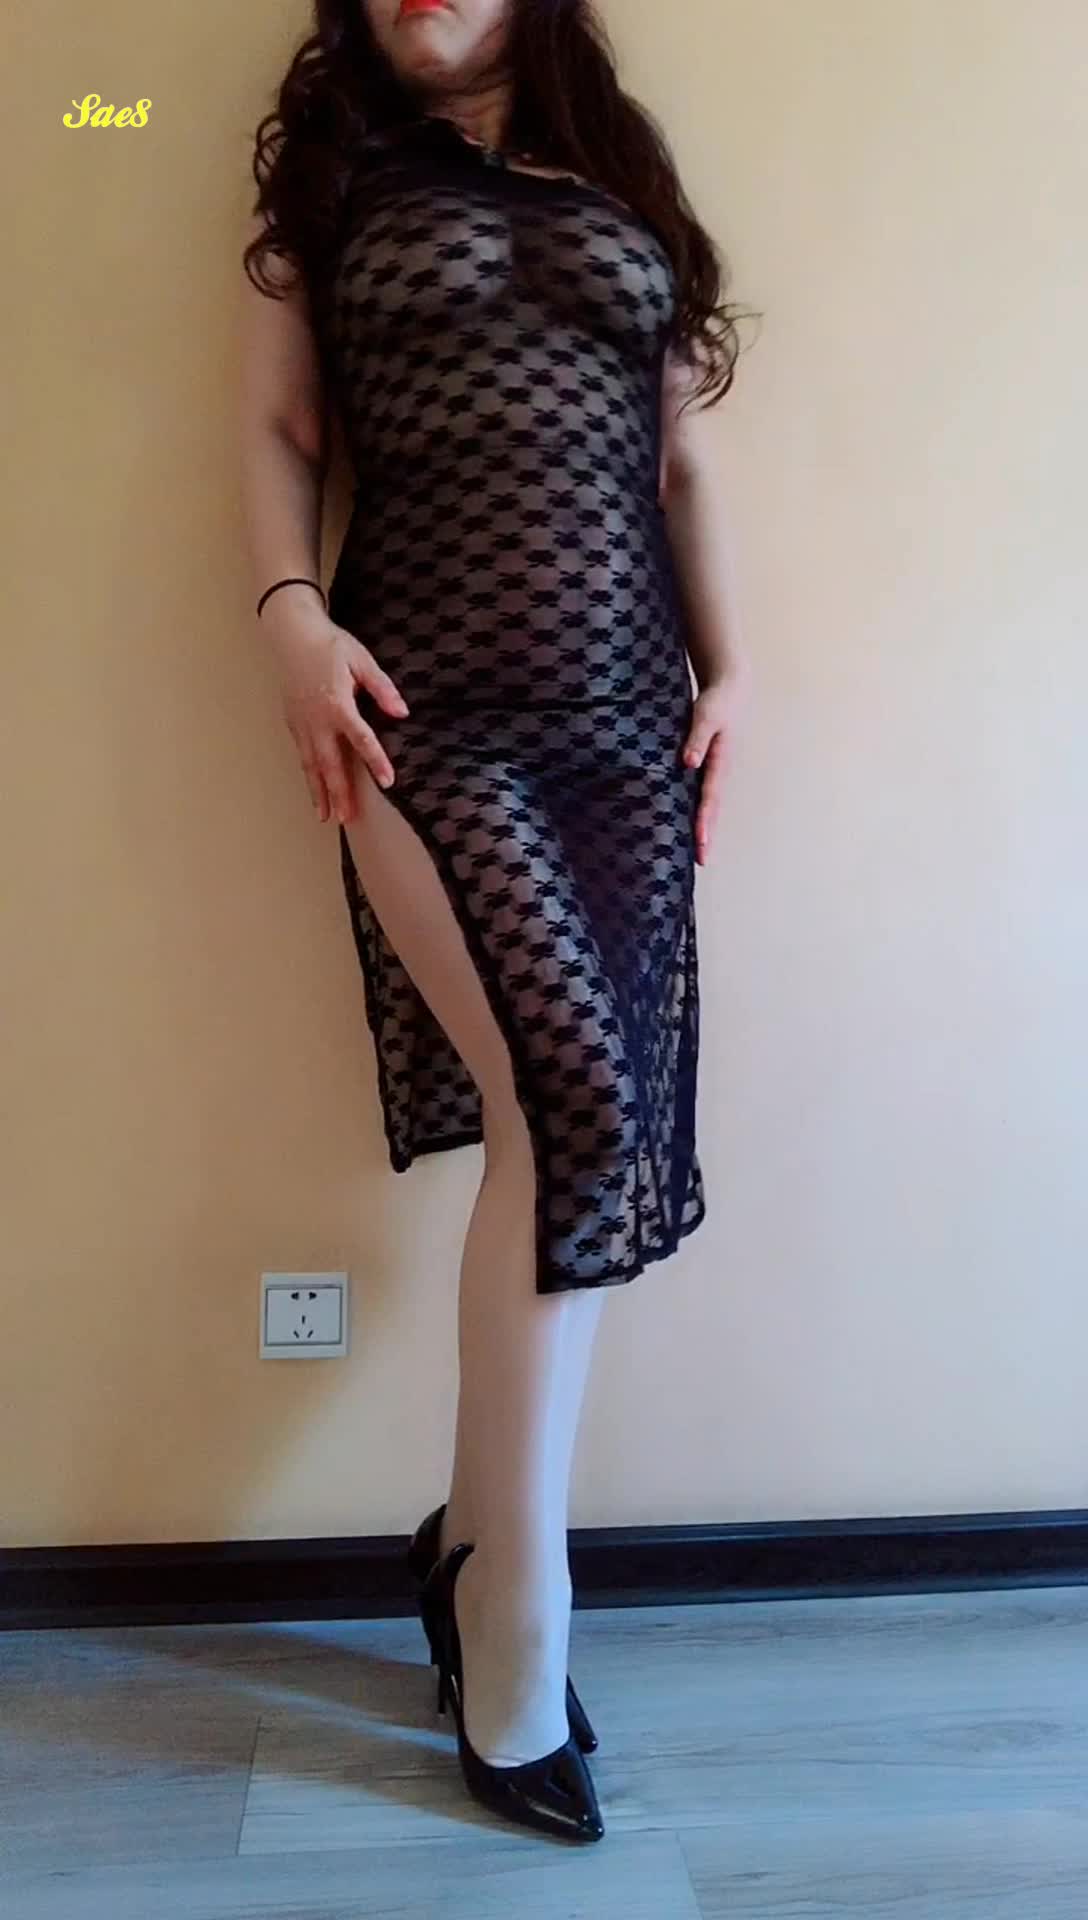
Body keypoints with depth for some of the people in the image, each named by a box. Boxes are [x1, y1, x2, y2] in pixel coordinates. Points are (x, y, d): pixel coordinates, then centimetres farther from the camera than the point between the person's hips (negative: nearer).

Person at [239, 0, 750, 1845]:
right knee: (575, 1112, -16)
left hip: (624, 719, 4)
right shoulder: (334, 174, 16)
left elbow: (684, 459, 18)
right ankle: (518, 1614, 0)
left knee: (585, 1123, -2)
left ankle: (480, 1532, 17)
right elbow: (275, 431, 9)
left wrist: (728, 667, 7)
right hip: (432, 711, -3)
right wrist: (295, 619, -9)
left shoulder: (618, 178, 22)